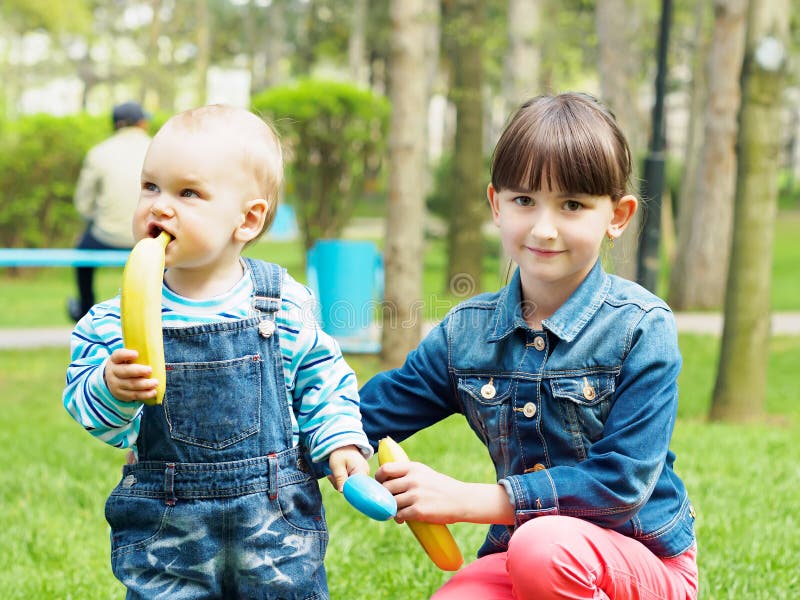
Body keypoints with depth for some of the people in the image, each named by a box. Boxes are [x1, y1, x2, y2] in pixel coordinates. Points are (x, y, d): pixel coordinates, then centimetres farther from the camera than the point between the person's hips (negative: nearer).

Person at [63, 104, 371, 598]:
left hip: (276, 521, 0)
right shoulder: (117, 317, -4)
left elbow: (323, 382, 6)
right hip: (164, 527, 0)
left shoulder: (286, 304, -5)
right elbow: (87, 408, -8)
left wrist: (341, 441, -7)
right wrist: (112, 389, -28)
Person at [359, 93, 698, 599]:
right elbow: (365, 414, 9)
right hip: (517, 553, 3)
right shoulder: (466, 332, 2)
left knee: (542, 546, -34)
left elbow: (621, 481, -19)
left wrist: (467, 500, -21)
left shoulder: (642, 328, -12)